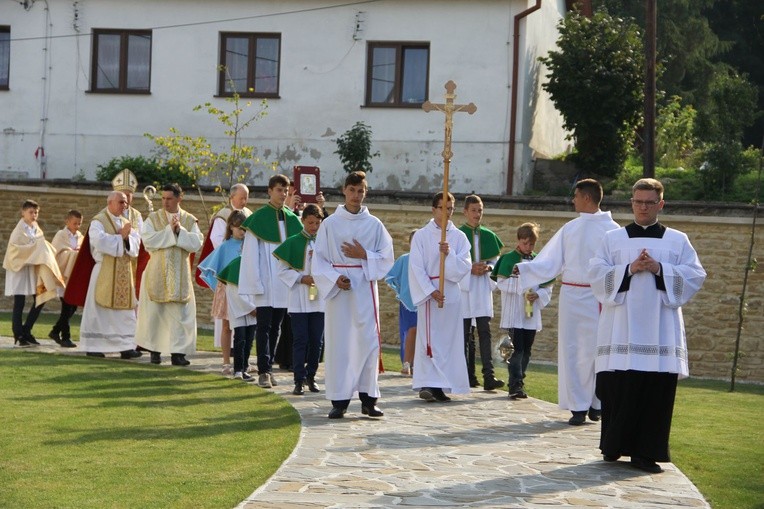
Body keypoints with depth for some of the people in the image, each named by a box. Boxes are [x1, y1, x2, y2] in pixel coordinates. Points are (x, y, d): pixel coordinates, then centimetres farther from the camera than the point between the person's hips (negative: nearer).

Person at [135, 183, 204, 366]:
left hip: (180, 274, 1)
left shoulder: (190, 221, 6)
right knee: (154, 312, 2)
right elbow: (148, 240, -12)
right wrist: (169, 230, -14)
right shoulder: (153, 218, 4)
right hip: (157, 273, -1)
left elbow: (196, 244, -6)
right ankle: (154, 349, 12)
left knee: (180, 312, -3)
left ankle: (178, 352, 0)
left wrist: (179, 230, -15)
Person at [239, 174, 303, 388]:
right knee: (264, 326, -7)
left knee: (276, 327, 10)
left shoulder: (292, 219, 10)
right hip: (265, 283, -5)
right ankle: (263, 371, -8)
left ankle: (268, 368, 16)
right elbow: (250, 253, -7)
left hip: (284, 282, 5)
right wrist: (256, 282, -12)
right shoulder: (258, 218, -4)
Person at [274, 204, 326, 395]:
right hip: (299, 300, -3)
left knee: (317, 341, 6)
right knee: (300, 341, -3)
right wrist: (301, 278, -14)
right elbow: (282, 271, -1)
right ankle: (299, 380, -1)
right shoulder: (293, 243, -1)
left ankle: (310, 376, 20)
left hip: (320, 299, 3)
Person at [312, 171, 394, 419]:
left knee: (368, 341, -3)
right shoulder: (330, 224, 4)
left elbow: (387, 258, 6)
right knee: (338, 342, -2)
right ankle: (339, 400, 3)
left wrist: (364, 255, -9)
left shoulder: (374, 225, 7)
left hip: (365, 289, 1)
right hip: (337, 288, -1)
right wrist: (334, 278, -13)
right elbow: (319, 259, 2)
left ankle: (368, 398, 4)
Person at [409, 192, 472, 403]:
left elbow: (465, 267, 1)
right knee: (429, 340, -7)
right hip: (428, 292, -3)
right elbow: (416, 268, -4)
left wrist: (449, 254, -16)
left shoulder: (459, 237, 7)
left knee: (448, 341, 3)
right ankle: (427, 384, -8)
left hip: (451, 293, 3)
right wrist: (431, 291, -13)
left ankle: (441, 386, 9)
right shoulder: (421, 236, 0)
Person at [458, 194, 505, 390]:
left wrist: (488, 268, -7)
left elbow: (495, 260, 15)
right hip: (463, 286, -2)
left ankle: (489, 376, -14)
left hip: (483, 287, 2)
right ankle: (468, 375, 11)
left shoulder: (488, 236, 10)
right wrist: (470, 269, -16)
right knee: (466, 334, 4)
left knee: (485, 331, -7)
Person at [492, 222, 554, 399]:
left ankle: (519, 382, 20)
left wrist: (538, 294, -10)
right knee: (516, 349, -10)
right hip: (513, 313, -5)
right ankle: (515, 385, -13)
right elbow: (501, 282, -7)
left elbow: (547, 287, 9)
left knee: (526, 351, 10)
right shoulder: (509, 259, -1)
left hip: (532, 314, 5)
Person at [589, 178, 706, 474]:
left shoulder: (678, 241, 11)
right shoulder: (613, 239, 11)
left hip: (660, 329, 0)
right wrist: (628, 269, -12)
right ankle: (614, 446, 11)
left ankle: (645, 452, 2)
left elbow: (695, 276, 2)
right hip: (622, 329, 0)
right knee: (618, 388, -1)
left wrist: (660, 269, -10)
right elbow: (596, 274, 2)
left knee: (657, 390, -3)